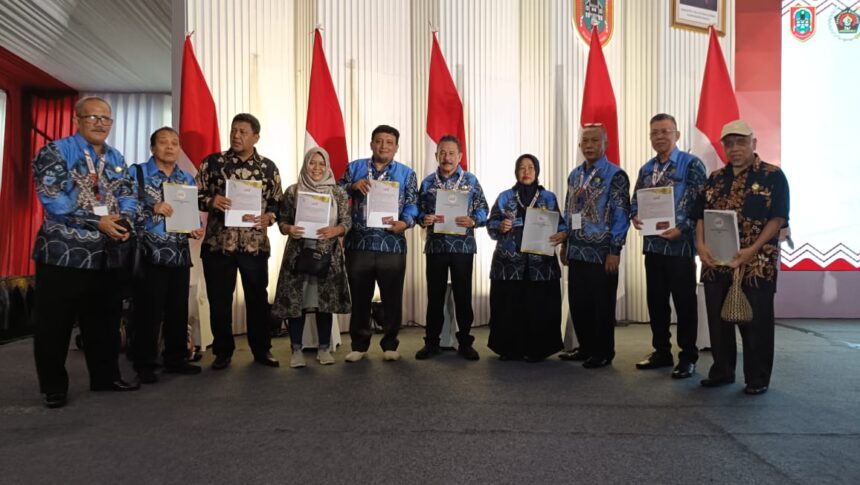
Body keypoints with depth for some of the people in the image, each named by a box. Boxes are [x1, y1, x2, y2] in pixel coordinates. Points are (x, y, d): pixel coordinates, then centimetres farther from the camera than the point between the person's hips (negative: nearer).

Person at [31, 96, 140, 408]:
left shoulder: (116, 159, 13)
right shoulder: (55, 152, -6)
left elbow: (127, 195, 10)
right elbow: (52, 198, -16)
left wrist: (124, 220, -12)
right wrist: (98, 222, -20)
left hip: (106, 254, 6)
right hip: (63, 252, -6)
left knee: (105, 320, 14)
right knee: (55, 323, 3)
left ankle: (106, 377, 27)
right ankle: (53, 388, 16)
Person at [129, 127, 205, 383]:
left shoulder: (187, 179, 12)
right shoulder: (137, 173, -1)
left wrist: (197, 229, -3)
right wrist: (152, 209, -23)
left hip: (180, 255, 5)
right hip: (150, 255, -4)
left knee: (179, 310, 10)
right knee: (148, 312, -1)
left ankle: (176, 359, 23)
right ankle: (144, 364, 11)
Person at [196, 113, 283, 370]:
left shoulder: (268, 167, 5)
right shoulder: (212, 162, 2)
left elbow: (278, 202, 7)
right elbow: (196, 196, 3)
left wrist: (268, 217, -12)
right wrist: (212, 201, -17)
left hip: (255, 244, 1)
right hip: (217, 243, 0)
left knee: (257, 298, 9)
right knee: (219, 300, 7)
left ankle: (262, 349, 24)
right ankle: (223, 351, 23)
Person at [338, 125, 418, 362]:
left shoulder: (406, 173, 9)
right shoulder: (355, 167, 12)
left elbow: (412, 205, 3)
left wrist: (404, 223, -17)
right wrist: (353, 186, -13)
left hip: (391, 244, 0)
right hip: (358, 243, 1)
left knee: (392, 297, 5)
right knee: (359, 296, 8)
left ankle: (390, 344, 20)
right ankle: (359, 345, 21)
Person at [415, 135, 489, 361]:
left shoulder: (471, 180, 4)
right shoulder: (428, 182, 8)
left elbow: (483, 209, 2)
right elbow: (418, 210, 8)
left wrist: (473, 221, -17)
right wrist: (424, 219, -13)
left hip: (463, 246, -1)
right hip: (435, 246, 1)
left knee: (463, 295, 6)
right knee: (435, 295, 7)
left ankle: (465, 342, 18)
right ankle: (431, 342, 19)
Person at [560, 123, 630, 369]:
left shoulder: (615, 175, -8)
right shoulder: (574, 175, 12)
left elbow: (621, 215, -11)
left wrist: (614, 251, -15)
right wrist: (566, 244, 15)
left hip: (602, 252, -6)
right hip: (577, 252, 6)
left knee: (602, 305, 3)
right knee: (577, 302, 12)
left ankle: (604, 352, 18)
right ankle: (585, 347, 28)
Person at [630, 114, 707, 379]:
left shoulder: (692, 164, -5)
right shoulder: (646, 169, 13)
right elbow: (636, 201, 14)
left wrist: (681, 228, -20)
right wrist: (635, 217, -7)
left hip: (680, 244, -6)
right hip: (652, 244, 6)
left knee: (685, 302, 3)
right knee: (656, 301, 12)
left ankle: (688, 357, 15)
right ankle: (662, 351, 25)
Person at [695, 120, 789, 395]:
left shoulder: (773, 176, -2)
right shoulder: (715, 178, 12)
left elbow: (778, 218, -8)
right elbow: (701, 215, 11)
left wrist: (752, 250, -18)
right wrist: (701, 244, -5)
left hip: (757, 264, -4)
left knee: (756, 321, 4)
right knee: (718, 319, 11)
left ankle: (757, 378, 18)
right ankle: (722, 371, 26)